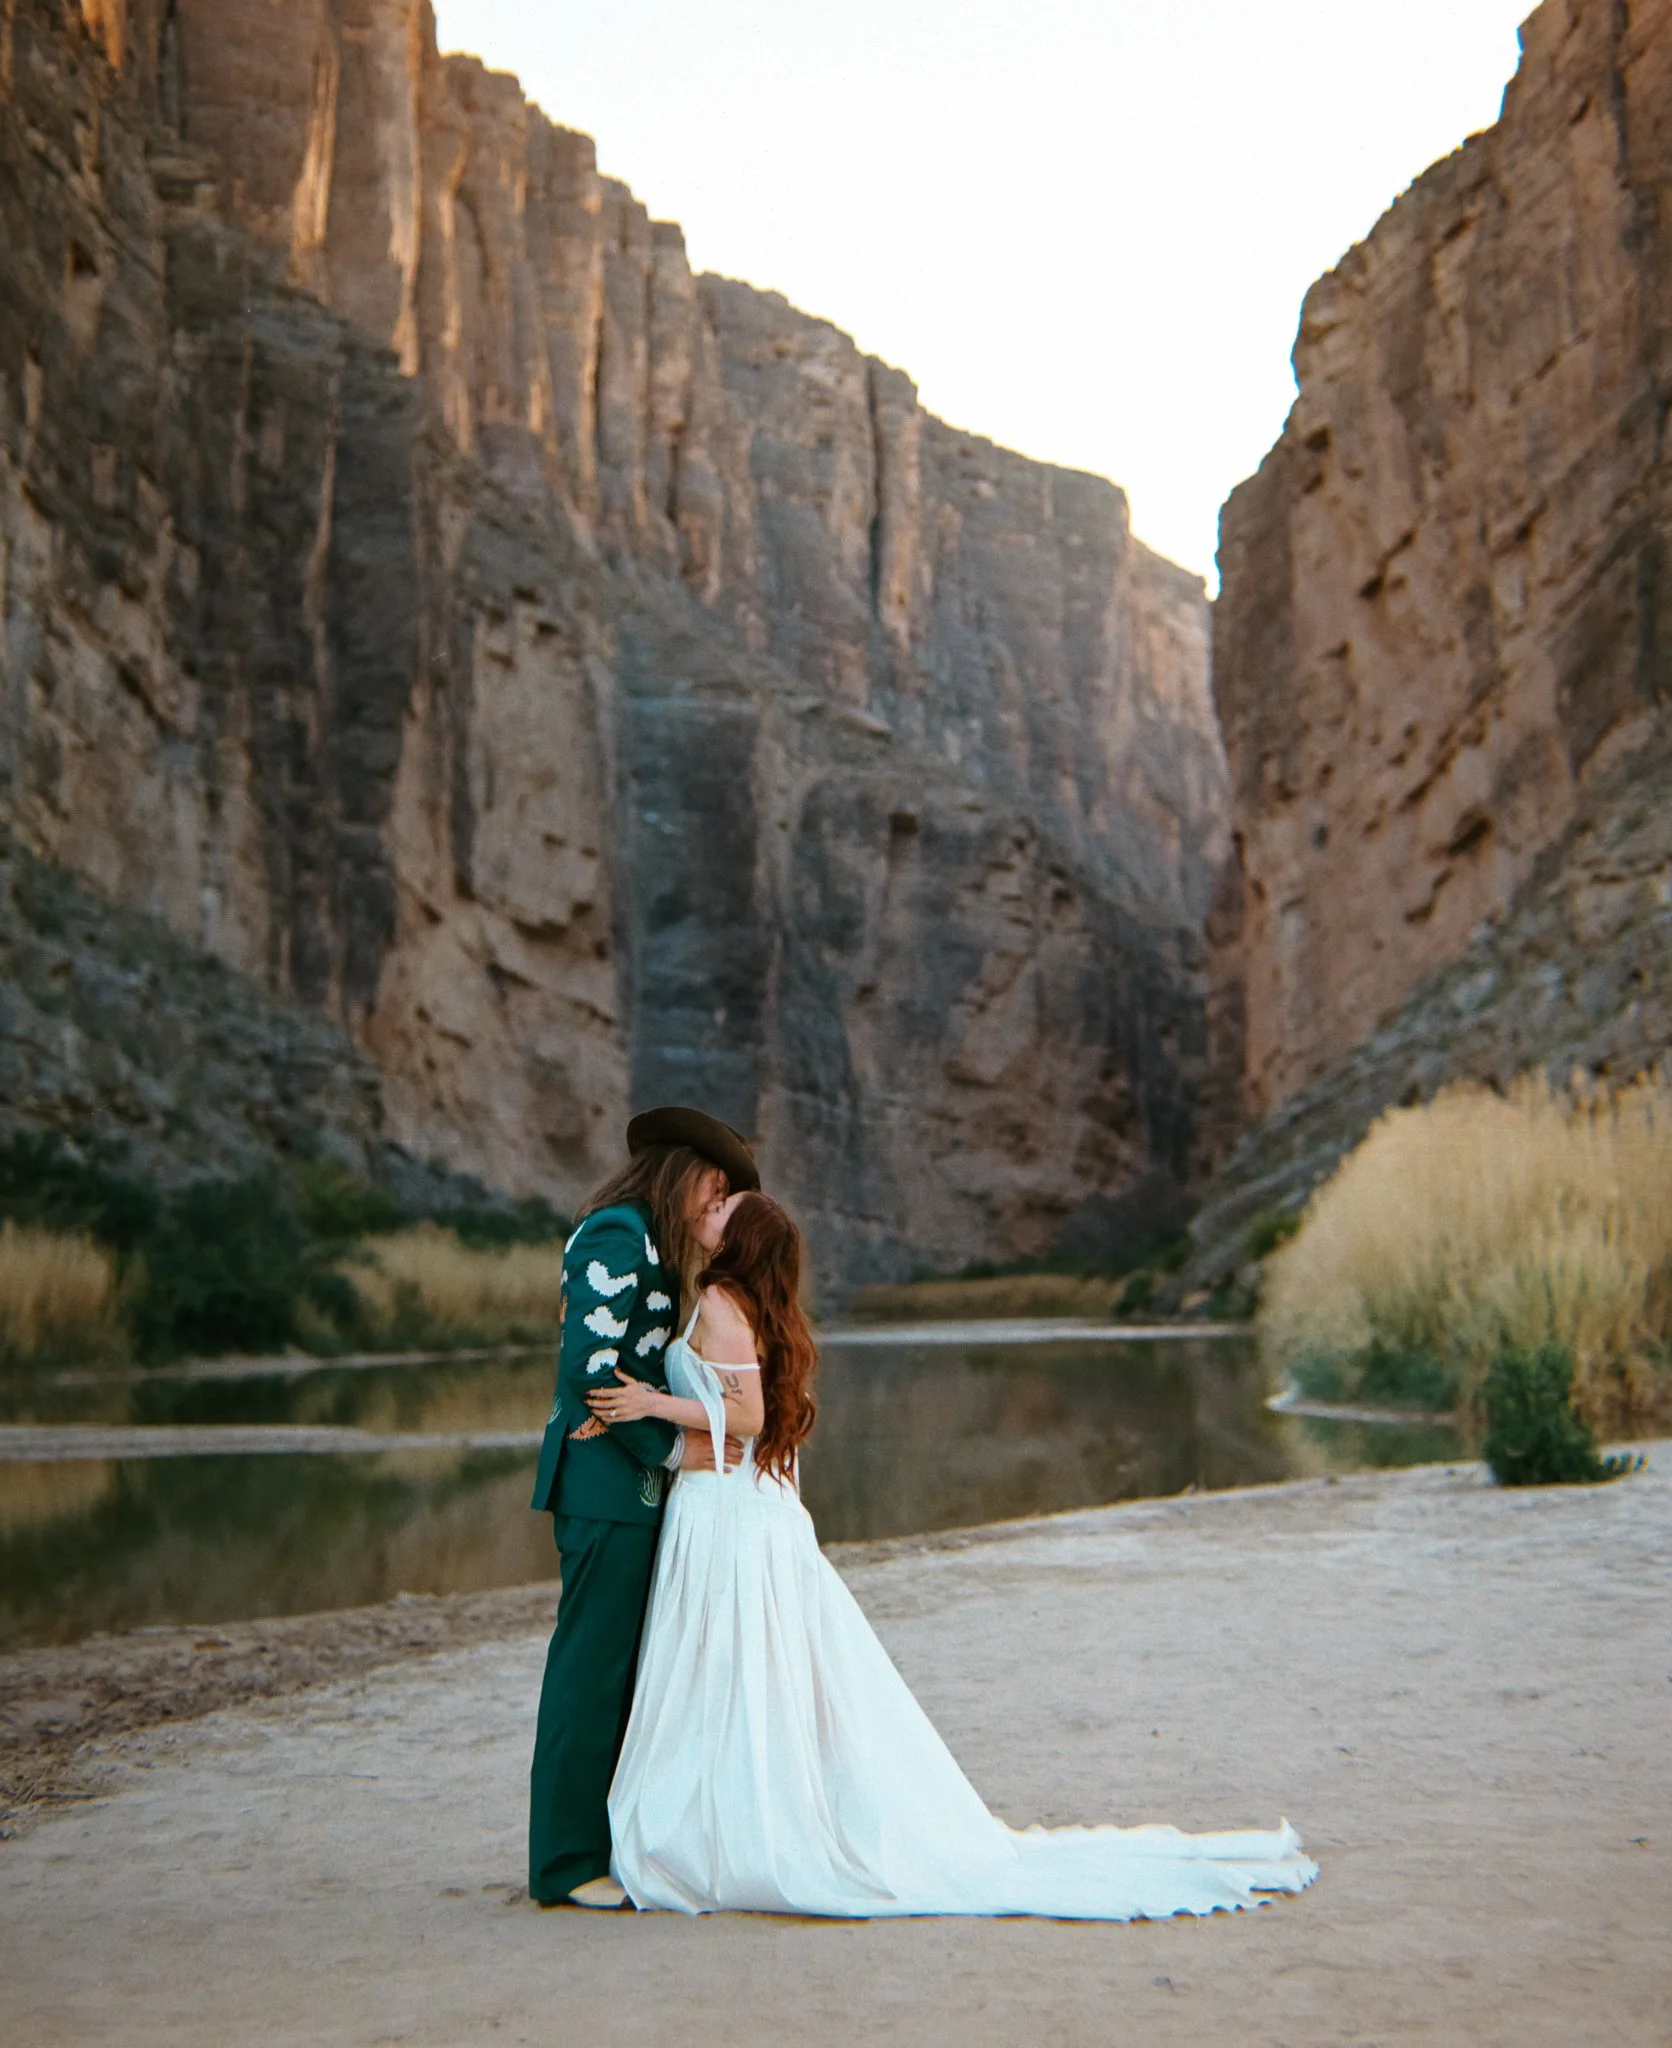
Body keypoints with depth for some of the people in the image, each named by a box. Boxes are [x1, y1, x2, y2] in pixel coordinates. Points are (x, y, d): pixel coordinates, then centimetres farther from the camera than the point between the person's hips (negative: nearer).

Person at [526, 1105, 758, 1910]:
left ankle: (600, 1845, 18)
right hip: (606, 1481, -10)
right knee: (594, 1661, -5)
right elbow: (589, 1367, -19)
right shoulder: (617, 1236, -12)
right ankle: (568, 1863, 2)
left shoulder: (639, 1239, 19)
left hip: (627, 1481, 10)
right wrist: (671, 1448, -13)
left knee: (616, 1664, 11)